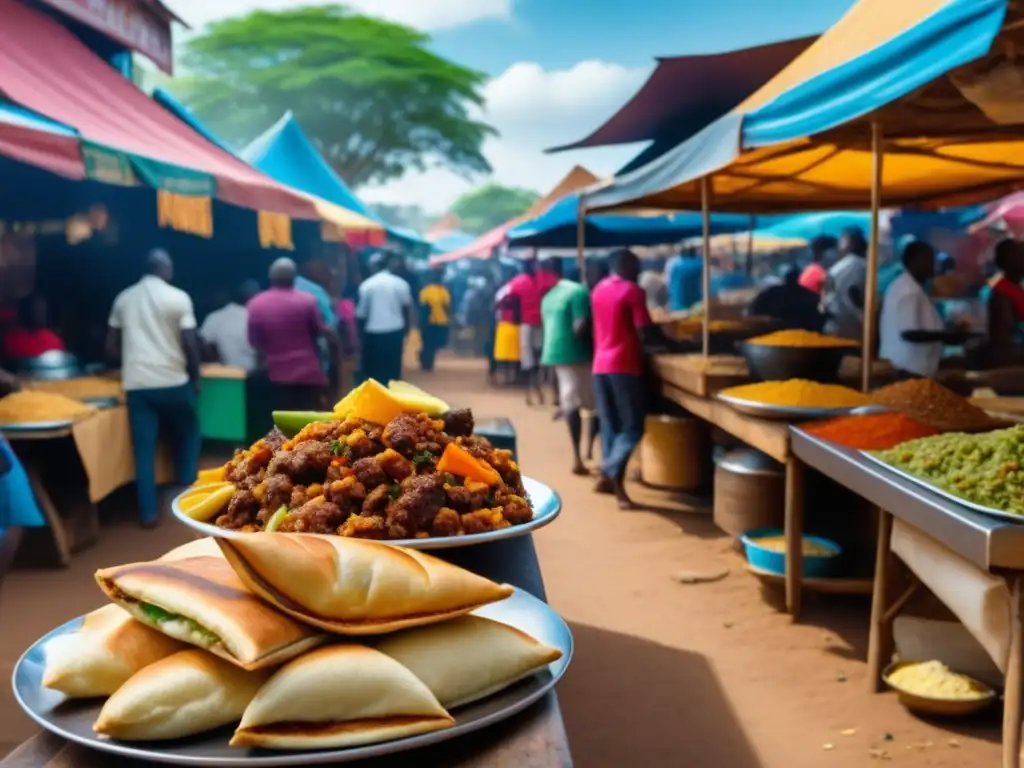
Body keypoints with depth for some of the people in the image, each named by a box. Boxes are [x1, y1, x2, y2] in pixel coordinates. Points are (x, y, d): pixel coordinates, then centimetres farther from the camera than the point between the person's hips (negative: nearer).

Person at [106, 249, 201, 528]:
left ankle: (149, 512, 5)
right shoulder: (178, 298, -3)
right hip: (173, 382, -3)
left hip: (136, 384, 3)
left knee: (144, 449, 5)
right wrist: (195, 377, 5)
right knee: (187, 435, 19)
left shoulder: (123, 298, 9)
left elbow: (111, 347, 11)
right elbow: (190, 344, -8)